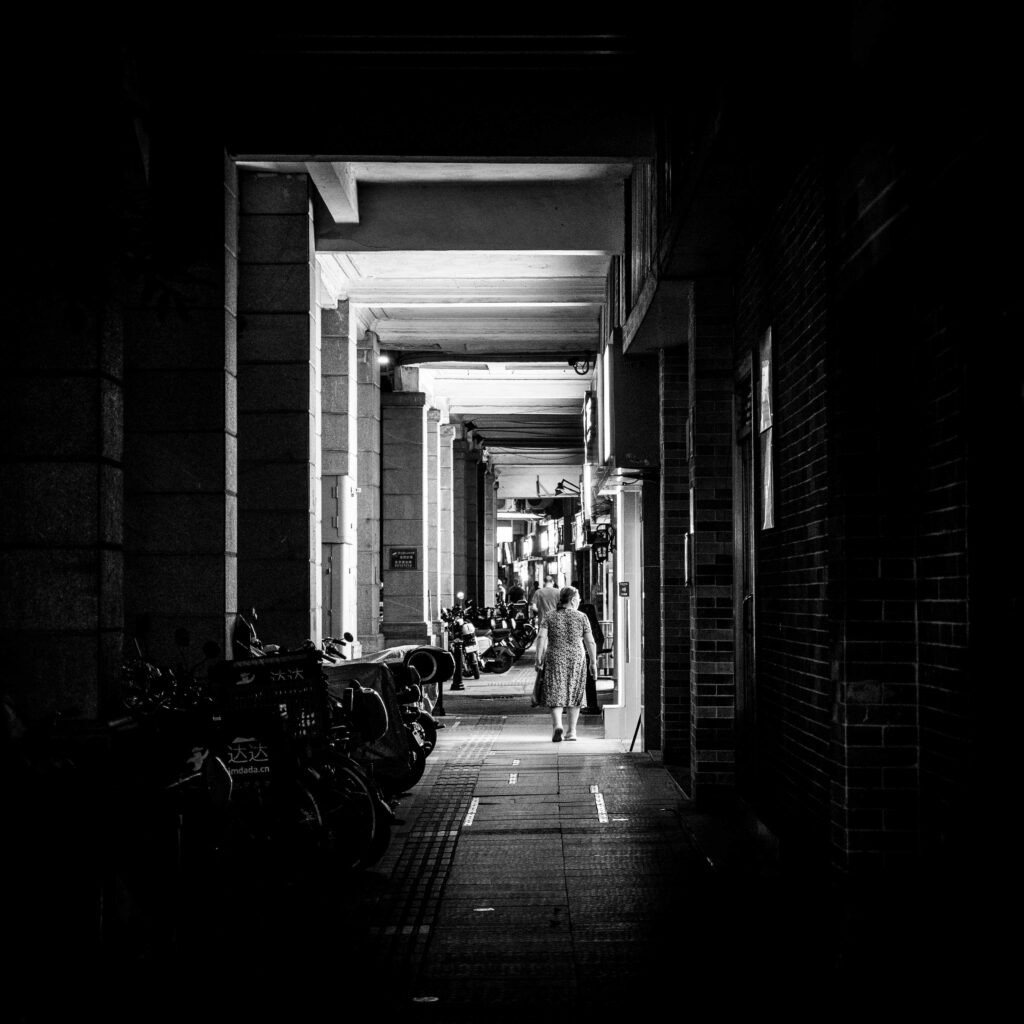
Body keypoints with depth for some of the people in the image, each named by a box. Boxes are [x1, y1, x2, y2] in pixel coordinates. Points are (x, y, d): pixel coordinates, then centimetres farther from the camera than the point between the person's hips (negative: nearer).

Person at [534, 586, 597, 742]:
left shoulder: (550, 617, 2)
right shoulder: (581, 617, 0)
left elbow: (541, 638, -8)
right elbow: (590, 642, -1)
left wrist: (539, 659, -6)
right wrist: (593, 662, 7)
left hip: (555, 659, 0)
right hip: (576, 658, 0)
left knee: (555, 694, 3)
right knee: (574, 694, 13)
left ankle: (557, 725, -20)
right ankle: (572, 731, 15)